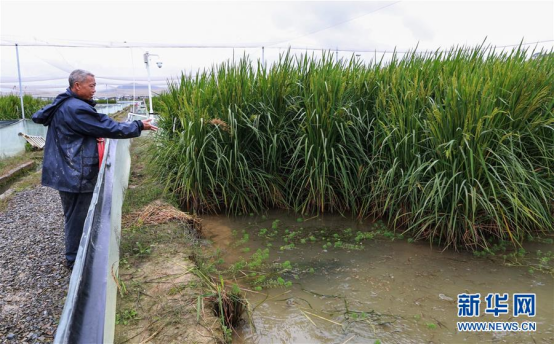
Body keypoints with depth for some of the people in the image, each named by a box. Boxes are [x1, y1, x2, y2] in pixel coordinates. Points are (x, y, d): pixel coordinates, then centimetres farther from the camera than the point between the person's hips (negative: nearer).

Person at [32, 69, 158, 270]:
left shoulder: (61, 105, 11)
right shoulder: (77, 109, -21)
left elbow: (39, 117, 26)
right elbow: (109, 128, -21)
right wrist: (139, 126, -12)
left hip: (66, 171, 11)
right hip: (76, 174, -11)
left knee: (74, 216, 21)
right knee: (78, 218, 2)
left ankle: (74, 254, 35)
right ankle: (74, 259, 15)